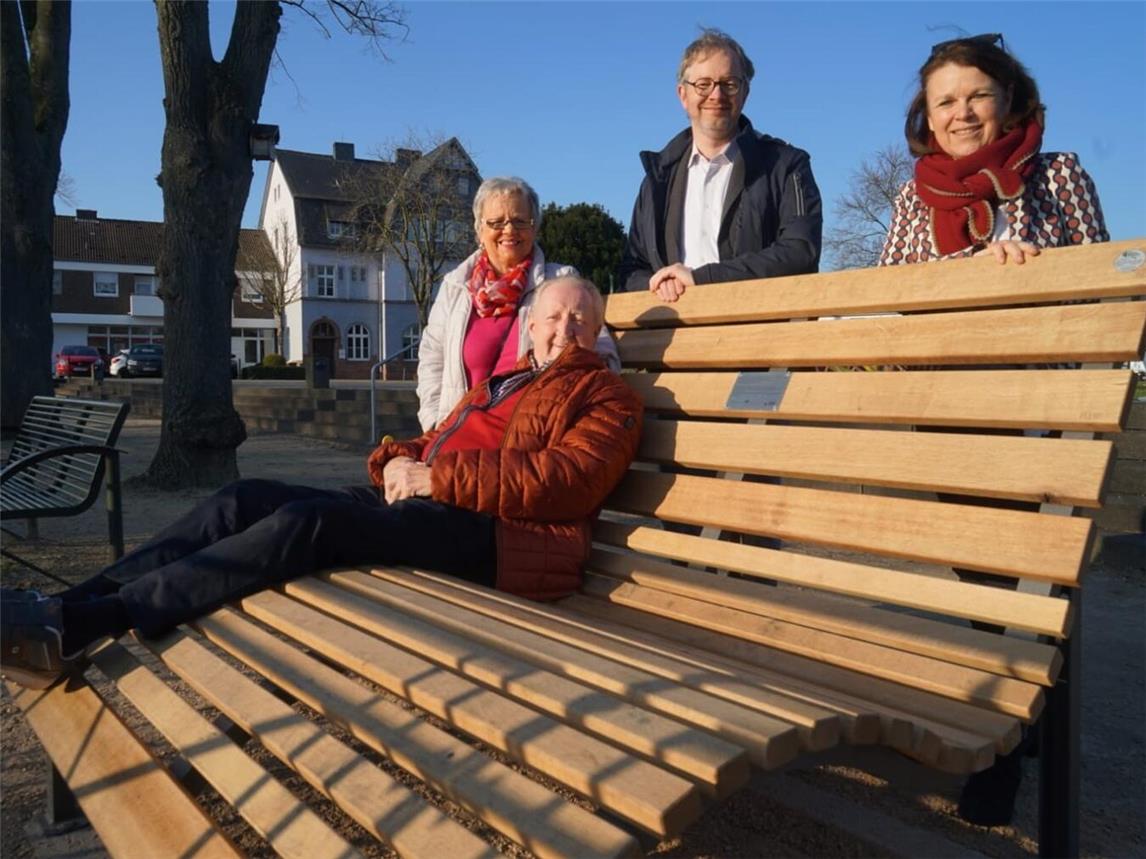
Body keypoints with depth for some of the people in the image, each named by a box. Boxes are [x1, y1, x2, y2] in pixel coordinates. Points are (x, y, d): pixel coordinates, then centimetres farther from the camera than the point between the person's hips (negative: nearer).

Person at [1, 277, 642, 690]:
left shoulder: (607, 396, 5)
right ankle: (73, 605, -10)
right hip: (423, 506, 8)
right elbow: (437, 441, 28)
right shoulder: (502, 381, 29)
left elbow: (564, 480, -13)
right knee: (248, 500, -6)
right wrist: (398, 461, 2)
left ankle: (86, 625, -28)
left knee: (308, 520, -28)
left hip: (495, 534, -8)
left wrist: (438, 479, -15)